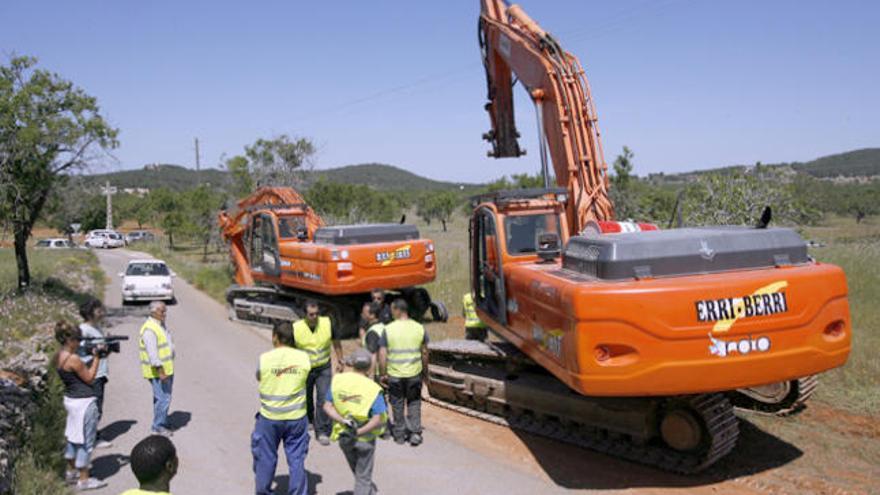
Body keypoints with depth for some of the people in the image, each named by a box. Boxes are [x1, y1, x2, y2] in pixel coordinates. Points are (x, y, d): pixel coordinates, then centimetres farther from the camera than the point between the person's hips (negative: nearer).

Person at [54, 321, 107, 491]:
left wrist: (93, 357, 4)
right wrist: (97, 358, -8)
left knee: (73, 436, 23)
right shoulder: (73, 359, -24)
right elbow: (89, 378, -14)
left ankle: (71, 472, 38)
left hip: (70, 399, 9)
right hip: (84, 402, -9)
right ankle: (83, 480, 12)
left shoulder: (57, 357, 3)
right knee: (86, 441, 3)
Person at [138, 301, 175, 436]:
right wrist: (160, 370, -28)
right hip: (157, 371, -10)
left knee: (164, 397, 17)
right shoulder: (149, 329, -20)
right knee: (163, 398, -8)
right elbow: (152, 352, -25)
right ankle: (158, 426, 4)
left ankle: (162, 421, 28)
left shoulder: (161, 325, 12)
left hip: (167, 369, 10)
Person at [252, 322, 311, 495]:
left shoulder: (264, 359, -13)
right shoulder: (304, 358, -9)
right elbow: (304, 378, 4)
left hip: (269, 418, -1)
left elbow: (258, 378, 2)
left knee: (265, 458, 17)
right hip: (296, 417, 1)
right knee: (297, 460, 12)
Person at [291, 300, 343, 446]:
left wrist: (339, 360, 6)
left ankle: (322, 431, 0)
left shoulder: (327, 323, -15)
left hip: (324, 368, 0)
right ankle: (308, 422, 45)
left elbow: (336, 342, 2)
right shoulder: (296, 328, -17)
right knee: (306, 399, 18)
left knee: (324, 399, -9)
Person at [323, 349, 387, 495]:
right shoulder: (373, 389, -19)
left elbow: (327, 406, -8)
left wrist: (342, 421, -16)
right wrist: (359, 432, -19)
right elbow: (377, 419, -23)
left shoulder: (338, 380, -8)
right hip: (364, 438, -4)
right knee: (363, 476, 14)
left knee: (357, 471, 28)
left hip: (343, 436, 4)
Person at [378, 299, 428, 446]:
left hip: (394, 374, -1)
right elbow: (424, 353, 4)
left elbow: (382, 355, -10)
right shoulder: (419, 328, -4)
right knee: (414, 403, 15)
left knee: (397, 405, 14)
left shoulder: (388, 329, -11)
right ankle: (415, 433, 8)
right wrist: (425, 369, 16)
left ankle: (399, 435, 24)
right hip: (414, 373, 1)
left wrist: (383, 373, 1)